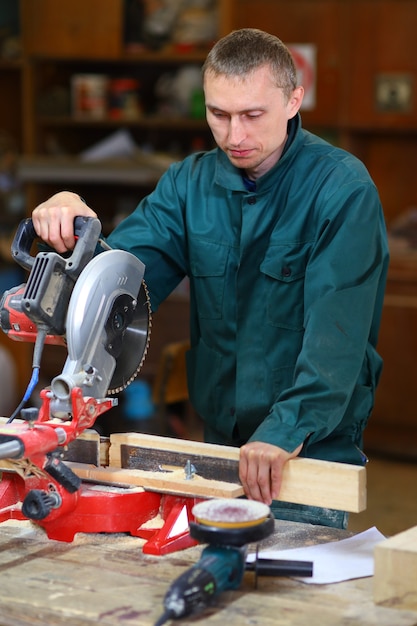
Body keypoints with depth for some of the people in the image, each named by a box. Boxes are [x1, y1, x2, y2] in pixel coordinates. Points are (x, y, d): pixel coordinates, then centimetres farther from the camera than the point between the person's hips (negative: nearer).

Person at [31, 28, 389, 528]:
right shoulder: (189, 183, 4)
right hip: (217, 445, 5)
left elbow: (336, 332, -25)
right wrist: (79, 236, -24)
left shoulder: (343, 189, -14)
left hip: (313, 454, -5)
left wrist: (285, 431, -38)